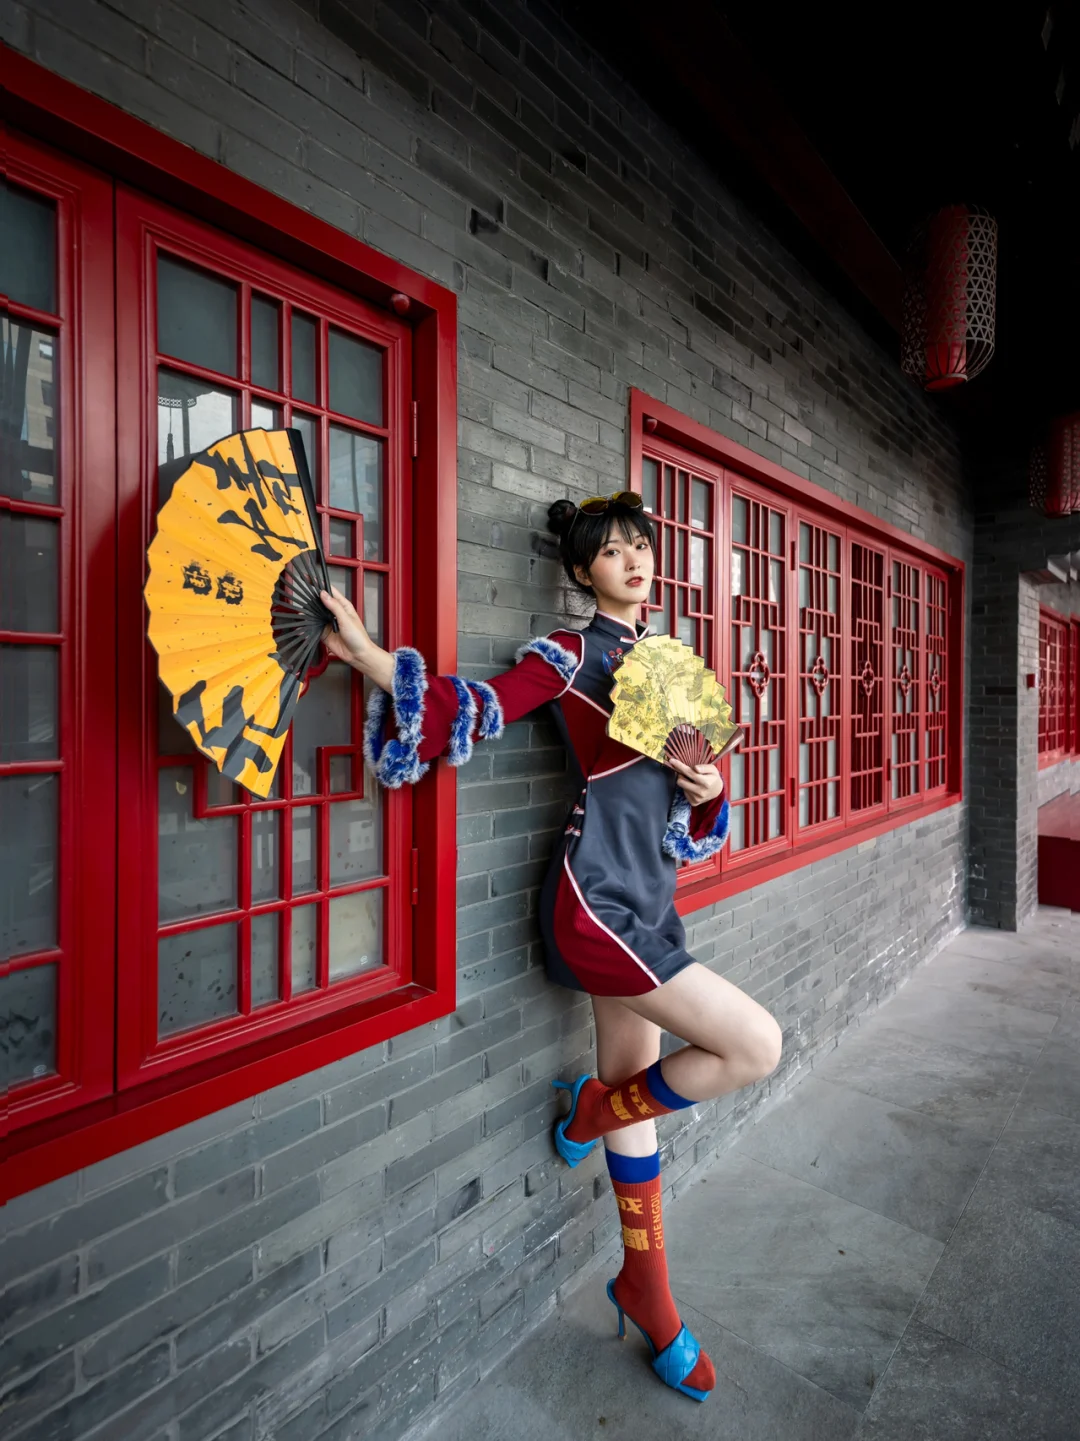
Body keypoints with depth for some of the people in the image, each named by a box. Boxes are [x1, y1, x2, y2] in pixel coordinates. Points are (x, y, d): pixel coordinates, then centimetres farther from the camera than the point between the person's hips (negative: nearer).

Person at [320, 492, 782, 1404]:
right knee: (756, 1045, -10)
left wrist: (708, 787, -2)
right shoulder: (570, 655, -5)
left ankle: (648, 1296, 37)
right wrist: (365, 653, -28)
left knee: (636, 1091, 17)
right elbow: (480, 713, -17)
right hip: (595, 900, -7)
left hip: (651, 899, 7)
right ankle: (591, 1111, 16)